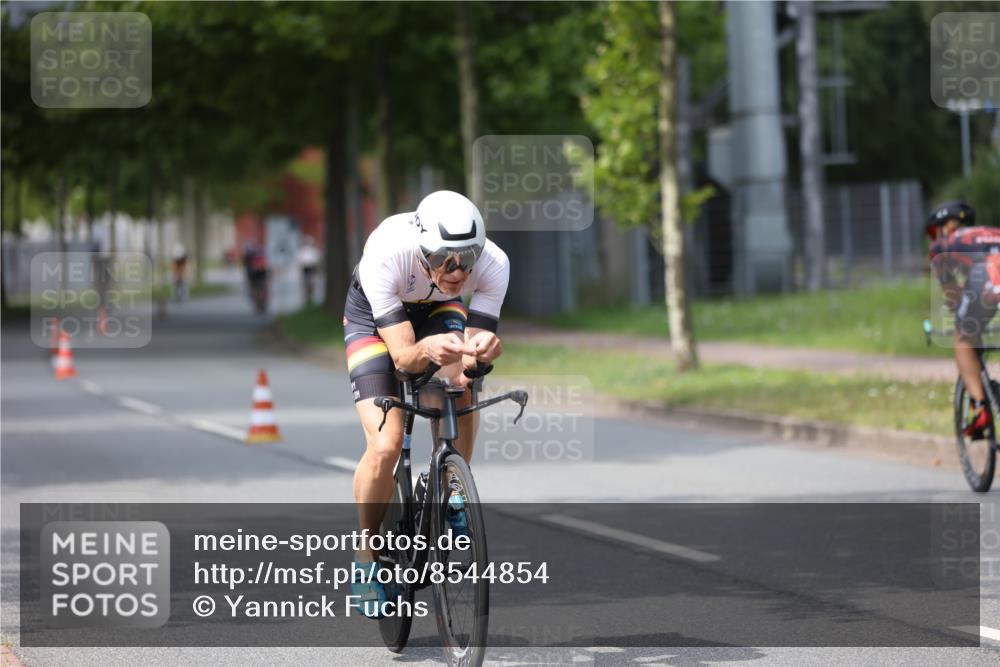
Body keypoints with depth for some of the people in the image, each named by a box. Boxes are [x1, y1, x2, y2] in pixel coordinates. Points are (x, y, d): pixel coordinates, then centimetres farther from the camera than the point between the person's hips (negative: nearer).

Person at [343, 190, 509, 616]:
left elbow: (471, 356, -29)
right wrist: (426, 351, -59)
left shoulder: (493, 265, -33)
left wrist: (482, 348, -52)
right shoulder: (384, 257, -40)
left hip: (438, 310, 3)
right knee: (385, 444, -19)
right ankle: (367, 557, 2)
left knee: (461, 383, -30)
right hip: (373, 318, -3)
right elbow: (402, 357, -38)